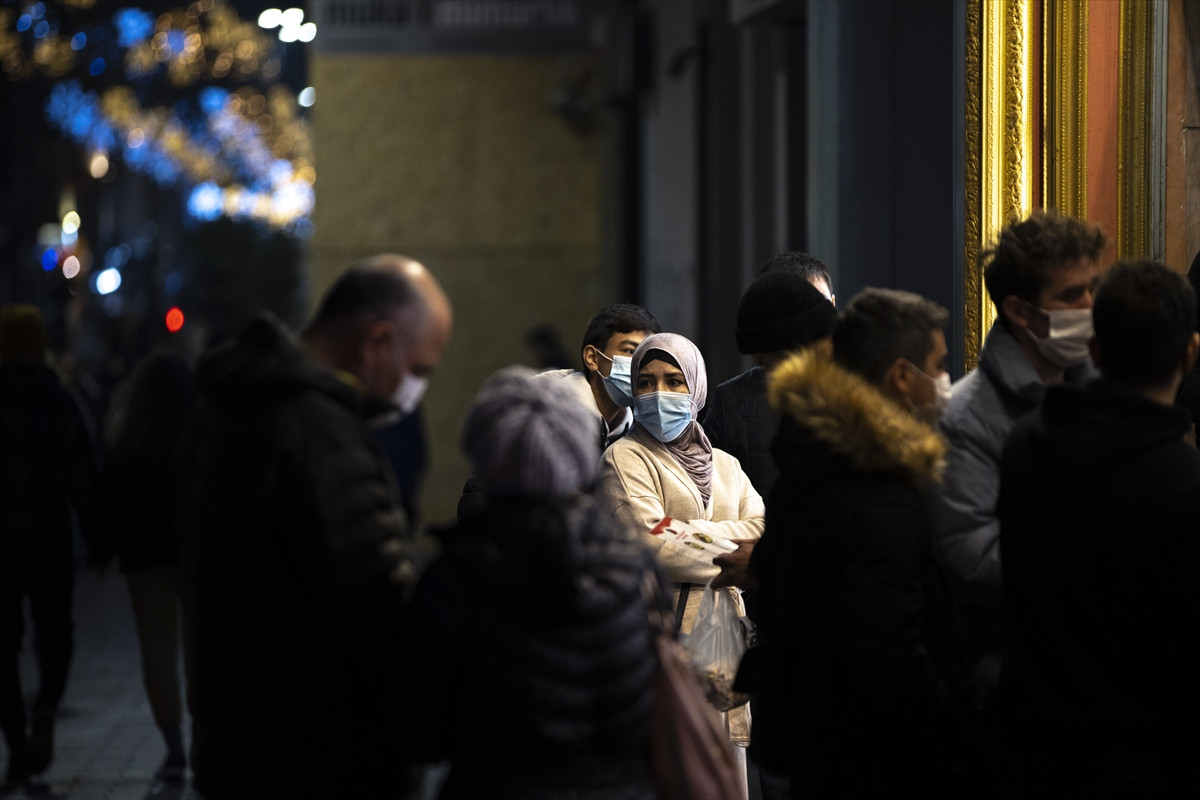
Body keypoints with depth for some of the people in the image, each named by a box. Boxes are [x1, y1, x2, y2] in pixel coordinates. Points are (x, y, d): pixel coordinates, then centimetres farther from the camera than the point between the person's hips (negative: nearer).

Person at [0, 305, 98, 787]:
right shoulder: (59, 401, -3)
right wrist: (95, 538, 3)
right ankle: (44, 711, -12)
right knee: (54, 631, 13)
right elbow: (82, 477, -4)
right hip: (50, 538, 0)